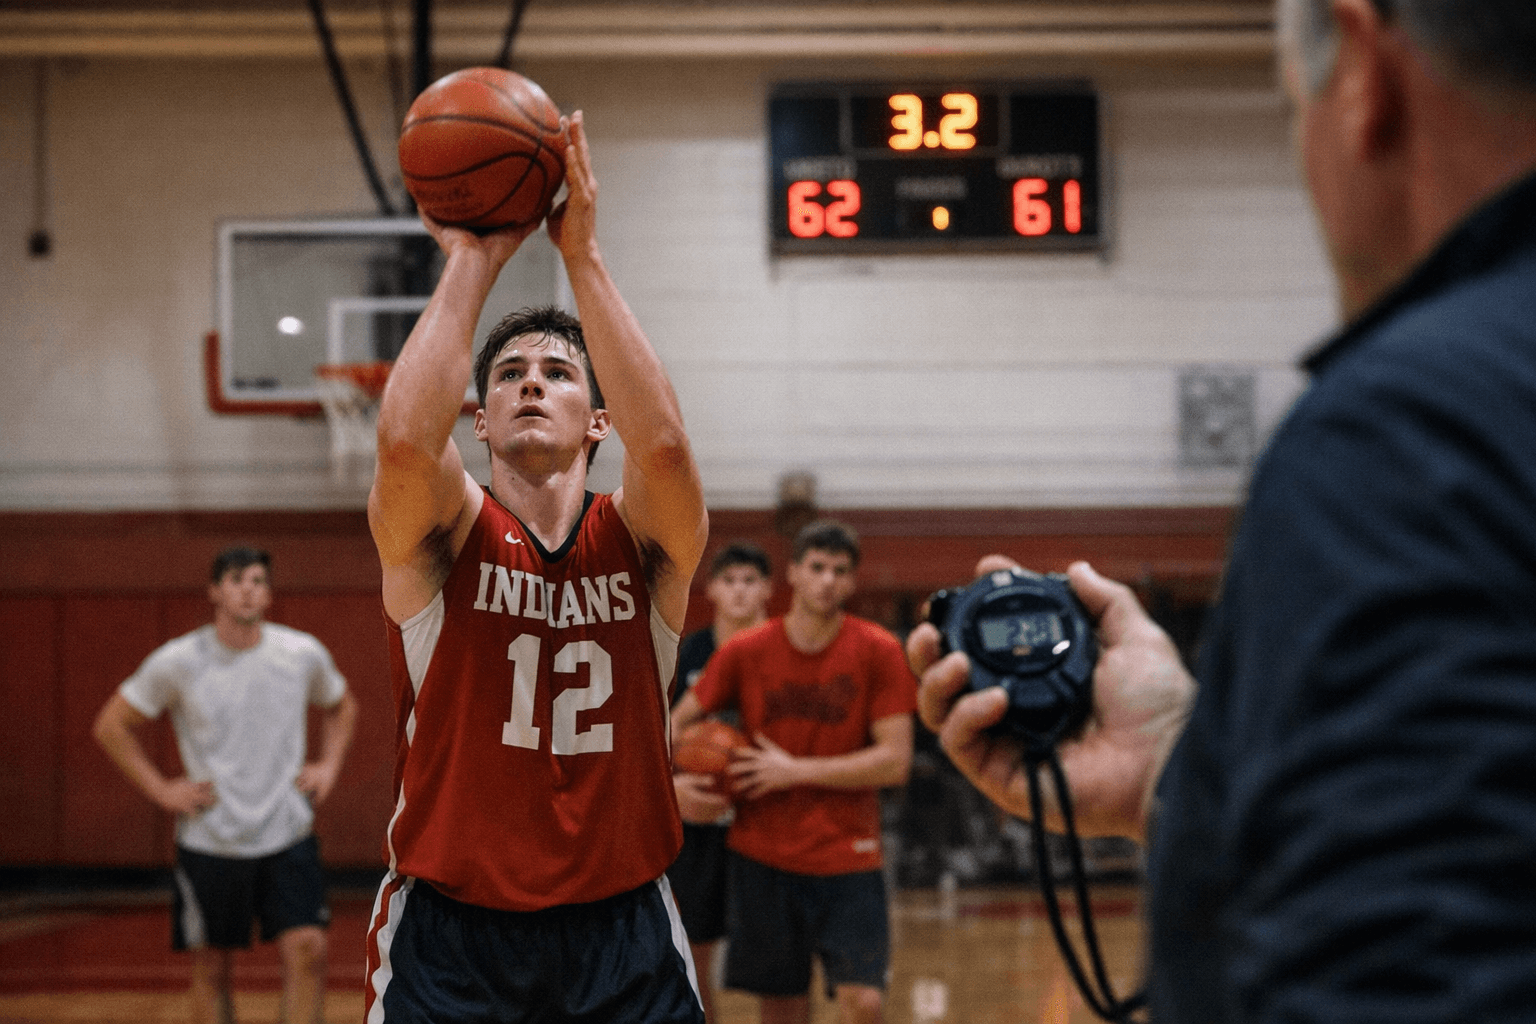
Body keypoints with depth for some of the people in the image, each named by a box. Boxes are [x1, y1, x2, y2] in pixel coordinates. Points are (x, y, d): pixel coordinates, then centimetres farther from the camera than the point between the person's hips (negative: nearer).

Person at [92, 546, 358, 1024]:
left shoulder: (304, 654, -2)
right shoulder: (177, 662, -8)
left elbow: (341, 707, 20)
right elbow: (111, 725, 3)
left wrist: (329, 764, 5)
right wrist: (160, 789, -3)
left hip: (288, 836, 1)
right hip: (209, 843, -1)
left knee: (308, 949, -12)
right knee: (212, 969, 7)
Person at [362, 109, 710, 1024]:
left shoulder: (644, 541, -1)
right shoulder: (443, 535, -3)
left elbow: (662, 445, -23)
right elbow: (405, 441, -25)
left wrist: (584, 252, -21)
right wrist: (471, 262, -18)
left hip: (622, 928, 1)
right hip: (449, 932, -1)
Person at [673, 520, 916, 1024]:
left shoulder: (879, 652, -6)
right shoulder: (745, 651, 0)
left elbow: (895, 761, -11)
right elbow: (677, 722, 12)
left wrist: (794, 770, -13)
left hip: (848, 855, -2)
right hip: (762, 855, 2)